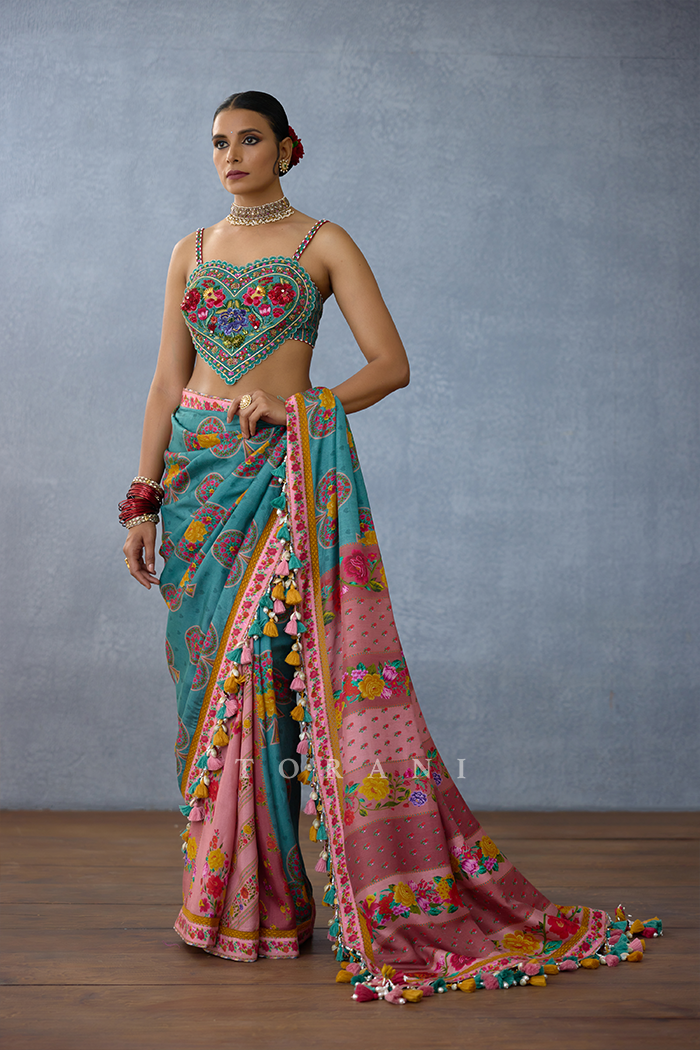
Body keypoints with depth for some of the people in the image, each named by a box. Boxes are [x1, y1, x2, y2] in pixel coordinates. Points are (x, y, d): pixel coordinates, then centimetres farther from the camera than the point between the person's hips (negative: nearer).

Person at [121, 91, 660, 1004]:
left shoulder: (323, 243, 4)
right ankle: (231, 887, 15)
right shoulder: (191, 251, 15)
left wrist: (304, 406, -17)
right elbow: (167, 383, 12)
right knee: (214, 674, 4)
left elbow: (392, 364, -4)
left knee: (276, 668, -8)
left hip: (283, 470, -4)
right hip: (196, 469, 4)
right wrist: (143, 499, 5)